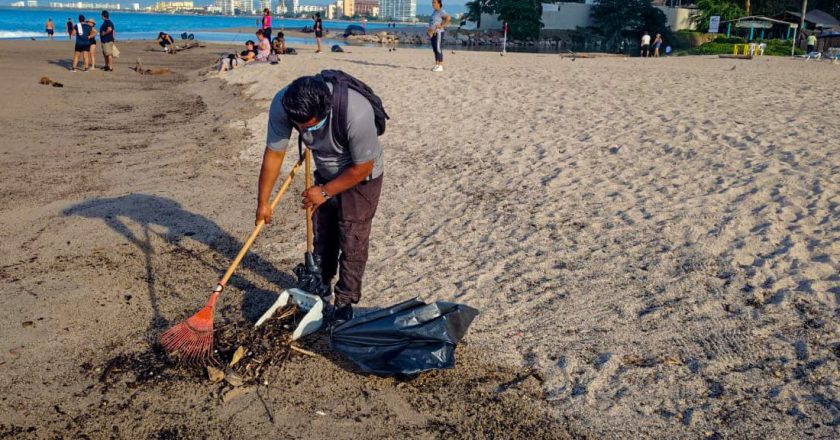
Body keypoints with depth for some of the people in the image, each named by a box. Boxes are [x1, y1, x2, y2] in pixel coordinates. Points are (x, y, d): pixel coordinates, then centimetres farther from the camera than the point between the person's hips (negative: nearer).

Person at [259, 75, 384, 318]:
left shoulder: (356, 113, -41)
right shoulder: (282, 104, -28)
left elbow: (363, 166, -26)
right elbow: (274, 153, -16)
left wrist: (325, 192, -19)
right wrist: (263, 202, -9)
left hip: (359, 178, -5)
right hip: (325, 175, 5)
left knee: (352, 243, -1)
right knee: (322, 237, 16)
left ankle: (345, 303, 15)